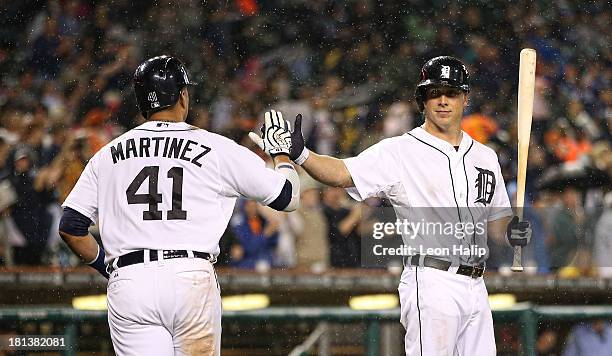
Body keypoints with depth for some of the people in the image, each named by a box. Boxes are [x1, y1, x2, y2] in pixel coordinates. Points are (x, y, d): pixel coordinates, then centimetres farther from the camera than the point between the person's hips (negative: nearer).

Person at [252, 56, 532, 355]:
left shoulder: (485, 157, 16)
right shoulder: (399, 151, -4)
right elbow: (342, 173, -17)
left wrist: (511, 231, -2)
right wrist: (299, 153, -34)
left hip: (475, 286, 6)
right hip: (431, 284, -6)